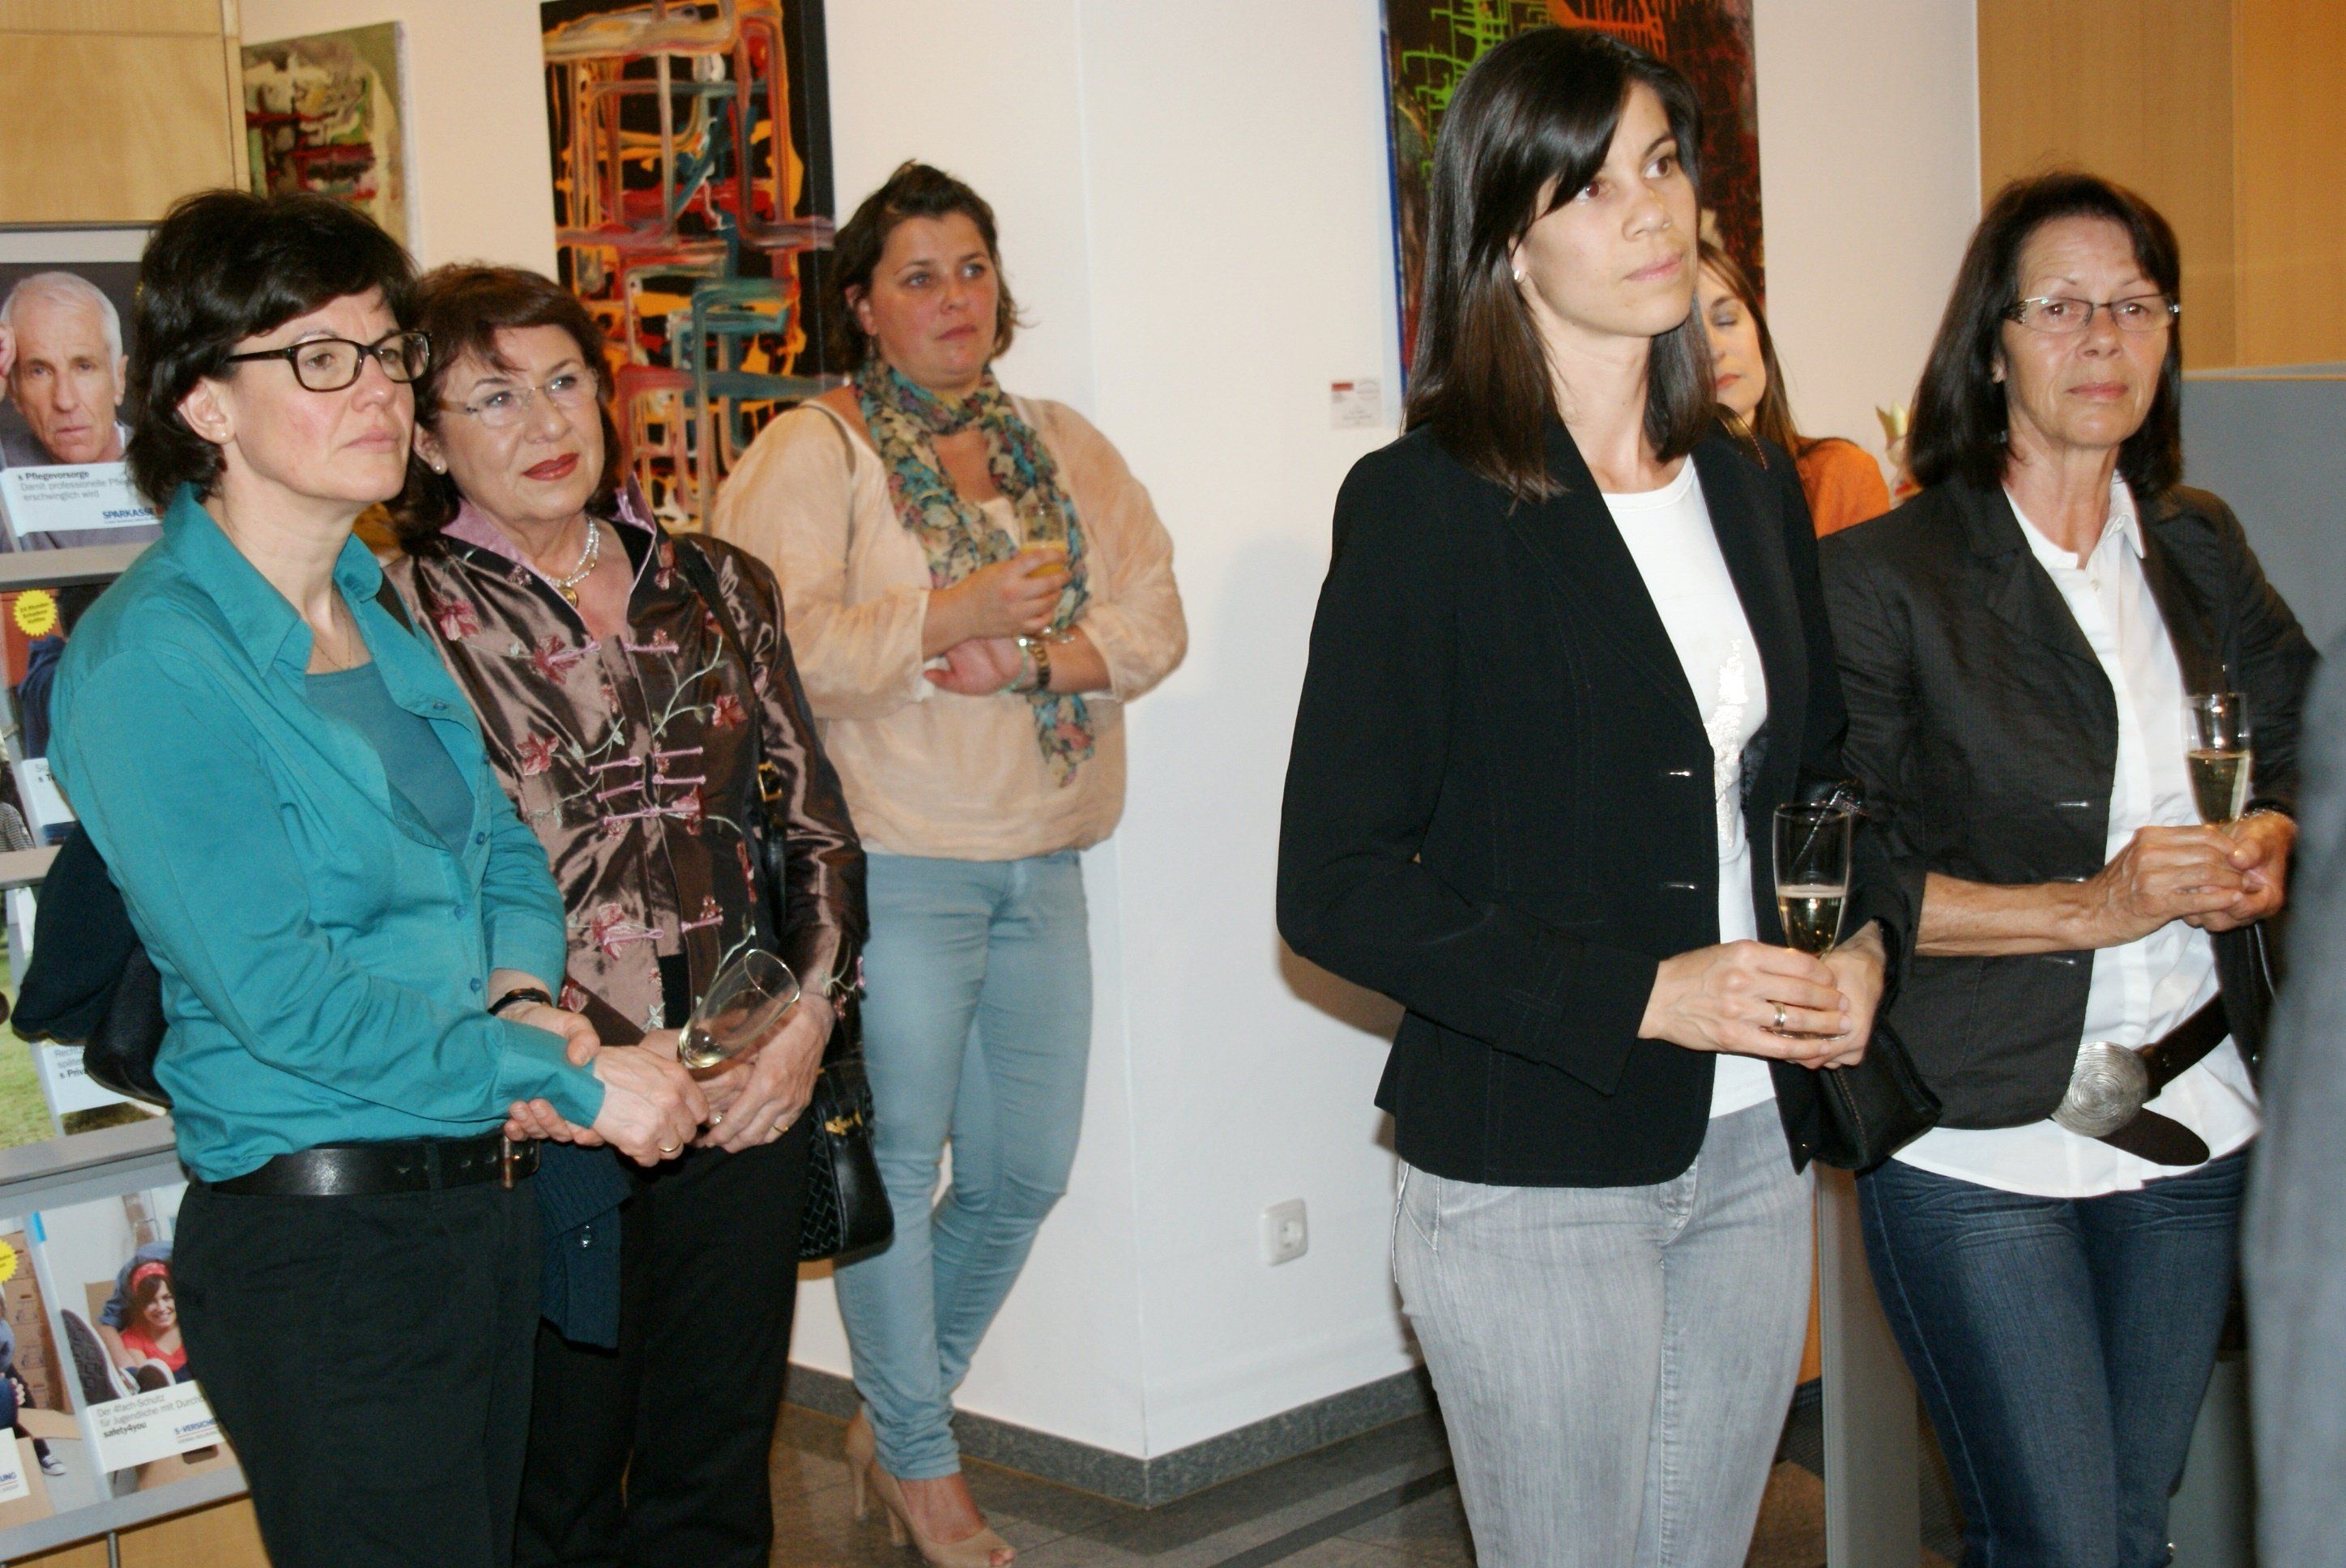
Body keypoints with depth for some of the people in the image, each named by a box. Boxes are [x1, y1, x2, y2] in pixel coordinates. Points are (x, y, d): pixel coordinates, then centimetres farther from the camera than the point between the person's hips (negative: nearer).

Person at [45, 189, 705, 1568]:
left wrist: (521, 993, -7)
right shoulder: (150, 657, -16)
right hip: (319, 1243, -8)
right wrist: (570, 1078, -17)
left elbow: (502, 847, 16)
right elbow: (279, 990, -20)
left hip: (487, 1193, 8)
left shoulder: (380, 614, 10)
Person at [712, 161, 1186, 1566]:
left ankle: (896, 1415, 33)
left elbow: (1154, 618, 3)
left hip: (1043, 869, 6)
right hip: (895, 869, -6)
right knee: (898, 1170, 3)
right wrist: (944, 622, -20)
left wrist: (1030, 658, -14)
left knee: (1027, 1172, 12)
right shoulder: (813, 453, -4)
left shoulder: (1064, 447, 12)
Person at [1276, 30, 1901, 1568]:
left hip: (1754, 1153, 6)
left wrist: (1866, 945, -2)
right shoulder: (1426, 505, -10)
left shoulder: (1754, 490, 10)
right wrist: (1642, 997, -19)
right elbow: (1335, 884, -13)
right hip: (1531, 1184, -6)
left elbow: (1826, 775, 20)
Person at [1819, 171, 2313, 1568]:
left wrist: (2266, 849, -4)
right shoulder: (1884, 579, -9)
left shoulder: (2201, 550, 9)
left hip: (2196, 1121, 5)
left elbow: (2303, 749, 19)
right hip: (1982, 1140, -5)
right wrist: (2091, 907, -19)